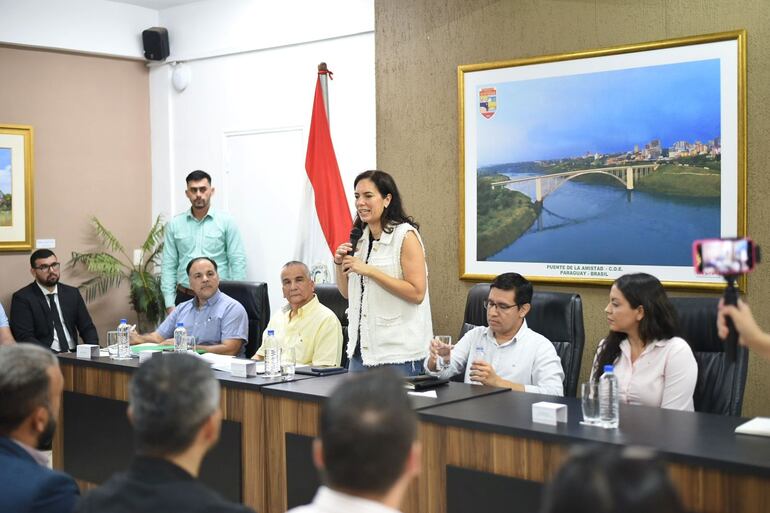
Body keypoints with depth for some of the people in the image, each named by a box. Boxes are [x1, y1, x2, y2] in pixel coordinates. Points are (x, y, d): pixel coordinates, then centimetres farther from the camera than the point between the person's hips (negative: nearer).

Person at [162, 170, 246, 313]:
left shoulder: (226, 222, 1)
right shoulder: (175, 224, 7)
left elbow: (237, 263, -1)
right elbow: (169, 266, 7)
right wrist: (170, 304, 0)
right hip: (184, 297, 2)